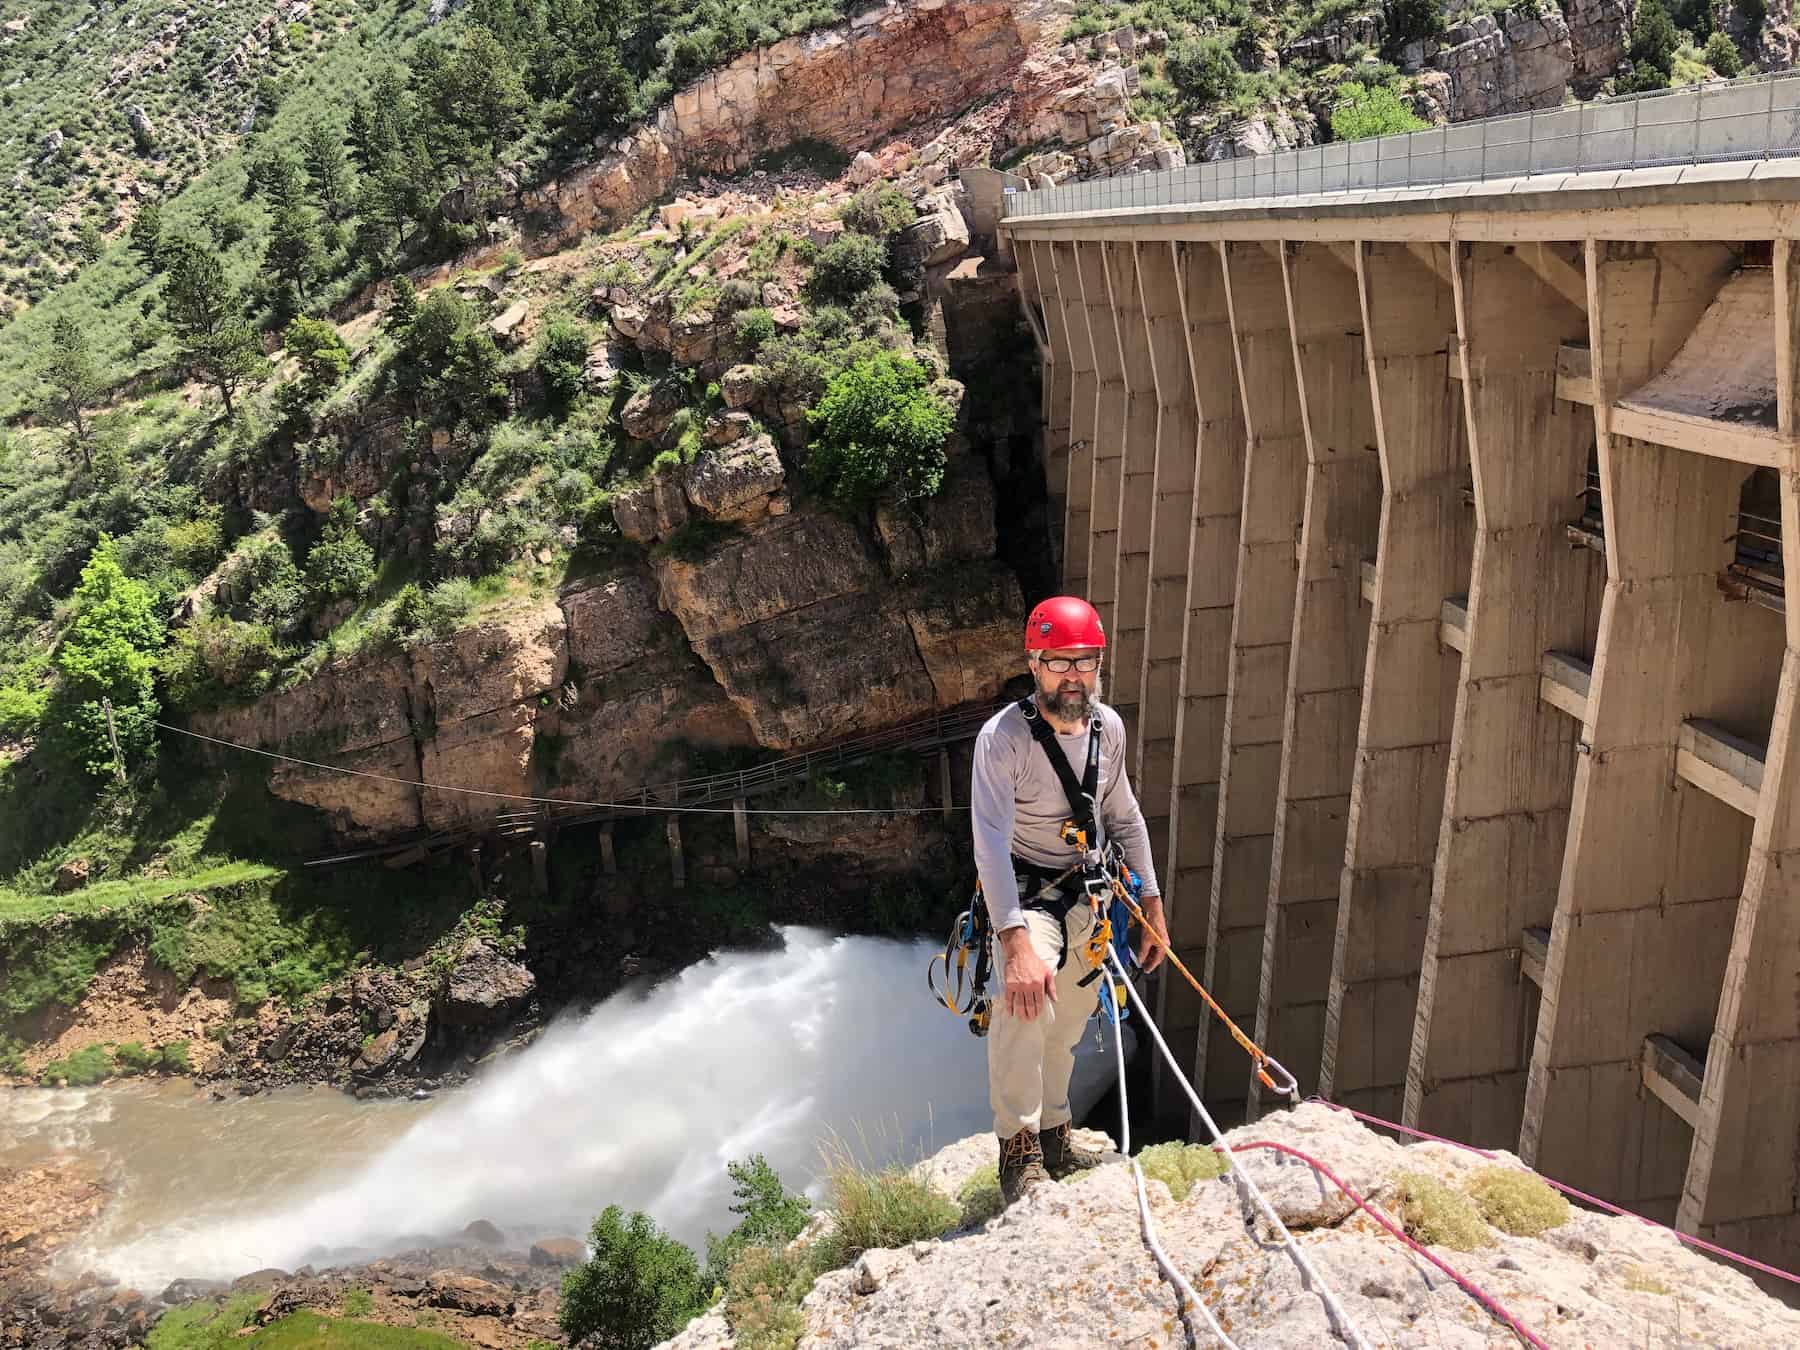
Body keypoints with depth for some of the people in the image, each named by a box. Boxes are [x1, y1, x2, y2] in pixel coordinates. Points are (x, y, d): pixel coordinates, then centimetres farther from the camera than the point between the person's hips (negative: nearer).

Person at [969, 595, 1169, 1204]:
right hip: (1027, 894, -6)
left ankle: (1054, 1137, 37)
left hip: (1092, 896, 6)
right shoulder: (1003, 737, -25)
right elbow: (991, 843, -32)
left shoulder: (1107, 726, -5)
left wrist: (1152, 904, 9)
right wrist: (1016, 944, -41)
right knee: (1027, 1003, -30)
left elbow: (1124, 818, 8)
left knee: (1069, 1023, 15)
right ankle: (1018, 1148, -13)